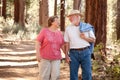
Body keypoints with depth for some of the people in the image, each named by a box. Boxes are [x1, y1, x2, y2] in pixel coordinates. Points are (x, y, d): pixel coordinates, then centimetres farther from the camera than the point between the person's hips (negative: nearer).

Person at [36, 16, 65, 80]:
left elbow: (62, 45, 12)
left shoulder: (59, 33, 6)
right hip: (44, 57, -4)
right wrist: (38, 54, -18)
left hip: (56, 58, 4)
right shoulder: (44, 31, -6)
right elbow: (38, 43, -9)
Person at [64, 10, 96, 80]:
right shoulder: (68, 28, 7)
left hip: (85, 52, 0)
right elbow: (67, 43, 6)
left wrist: (85, 38, -10)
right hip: (73, 53, 1)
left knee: (87, 74, 0)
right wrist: (66, 55, -1)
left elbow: (93, 40, 8)